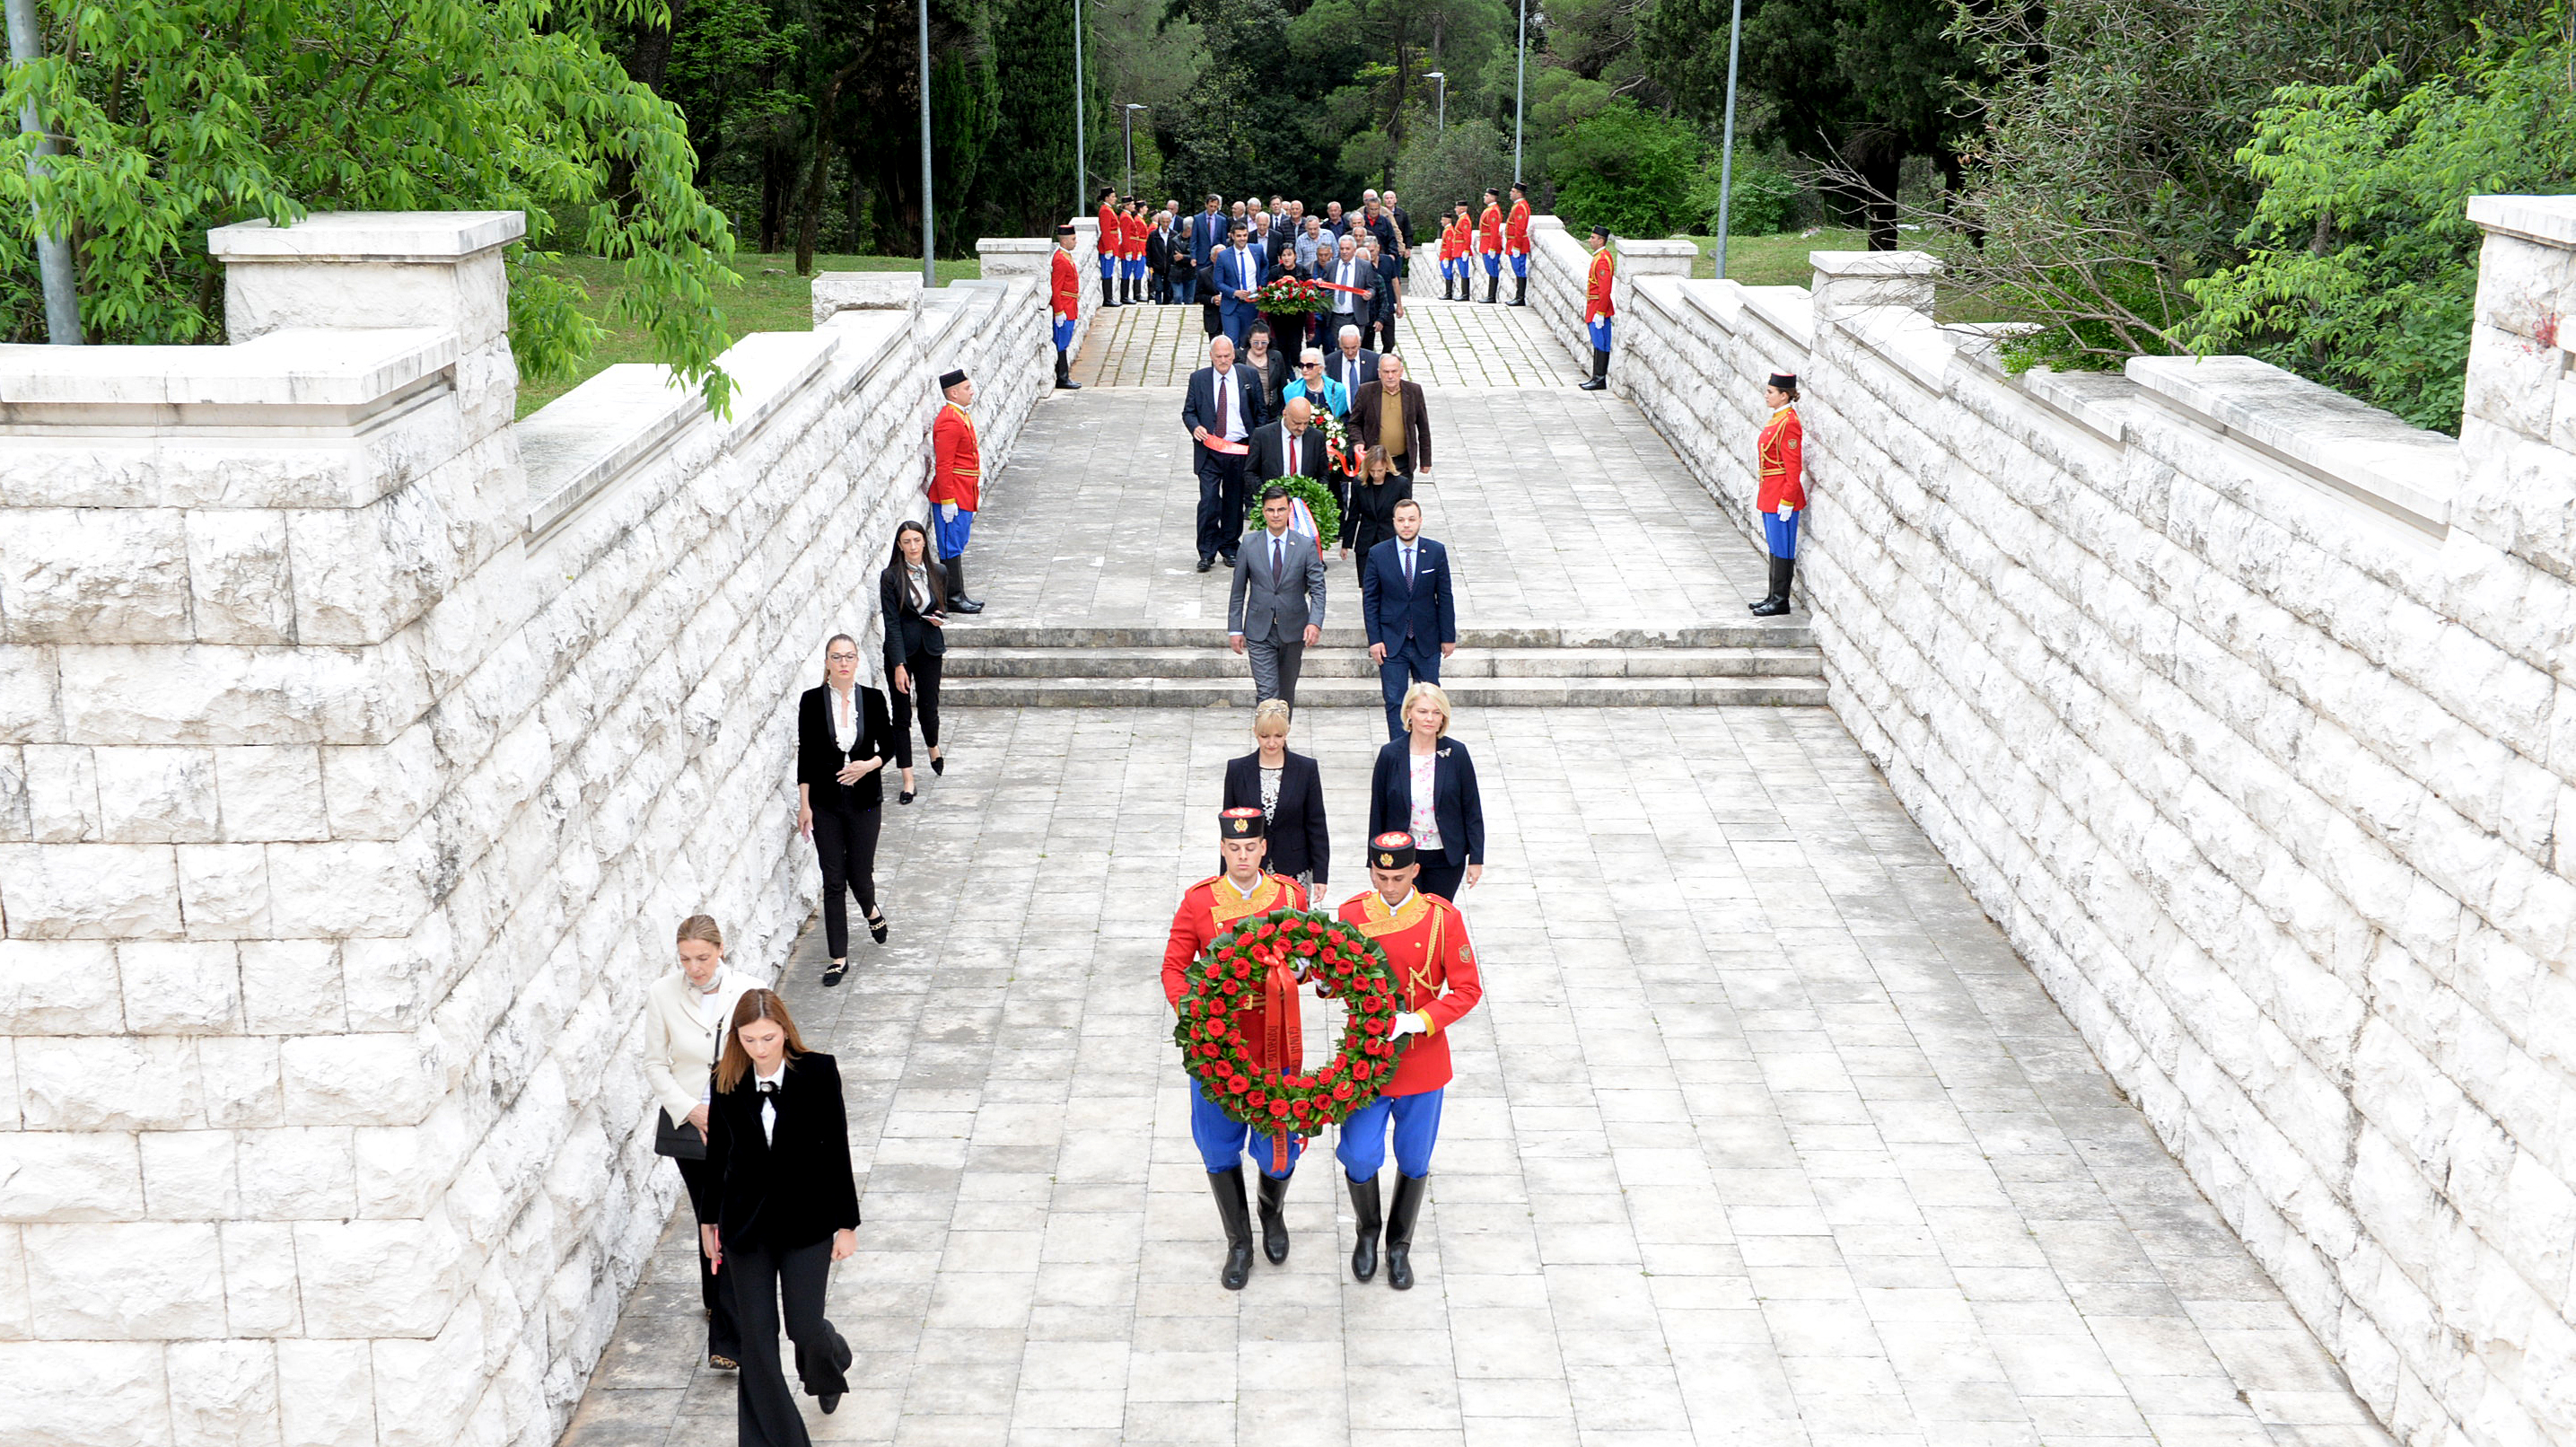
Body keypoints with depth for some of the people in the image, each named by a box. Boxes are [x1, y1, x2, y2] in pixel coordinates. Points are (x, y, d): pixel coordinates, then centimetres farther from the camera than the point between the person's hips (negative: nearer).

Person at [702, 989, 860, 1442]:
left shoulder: (818, 1072, -10)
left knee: (804, 1328, 1)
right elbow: (717, 1153, 6)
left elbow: (837, 1149, -6)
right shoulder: (727, 1080, -4)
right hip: (746, 1222, 2)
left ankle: (830, 1362, 38)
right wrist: (709, 1220, 12)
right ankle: (770, 1439, 15)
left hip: (806, 1219, -2)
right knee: (756, 1338, 3)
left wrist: (846, 1223, -5)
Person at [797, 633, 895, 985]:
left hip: (865, 800, 0)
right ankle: (839, 958, 10)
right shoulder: (812, 701, -4)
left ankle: (872, 911, 41)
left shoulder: (873, 699, -3)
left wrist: (869, 765, -15)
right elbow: (805, 755, -1)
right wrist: (804, 804, -4)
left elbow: (888, 746, 6)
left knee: (860, 873, 4)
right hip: (826, 801, 0)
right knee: (833, 880, 1)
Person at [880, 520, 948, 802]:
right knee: (902, 714, 0)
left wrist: (939, 618, -9)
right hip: (900, 651, -2)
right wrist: (899, 666, -17)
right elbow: (892, 623, -12)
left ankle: (933, 747, 40)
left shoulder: (937, 574, 3)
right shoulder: (890, 577, -8)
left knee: (928, 708, 5)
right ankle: (908, 781, 4)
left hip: (929, 650, 3)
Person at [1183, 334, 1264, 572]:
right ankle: (1207, 552, 0)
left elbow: (1260, 412, 8)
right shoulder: (1198, 379, 2)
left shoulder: (1249, 376, 3)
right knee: (1208, 501, -9)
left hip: (1241, 450, 1)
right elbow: (1188, 412, 7)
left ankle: (1229, 546, 25)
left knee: (1234, 501, 10)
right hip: (1209, 450, -1)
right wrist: (1195, 427, -15)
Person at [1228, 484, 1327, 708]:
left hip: (1292, 631, 1)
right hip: (1259, 632, -1)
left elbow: (1318, 589, -3)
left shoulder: (1306, 545, -1)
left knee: (1286, 692, 13)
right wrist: (1235, 629, 1)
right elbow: (1237, 591, 5)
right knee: (1266, 692, -10)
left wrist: (1315, 622, -18)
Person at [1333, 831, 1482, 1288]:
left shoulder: (1443, 917, -10)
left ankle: (1400, 1246, 35)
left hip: (1422, 1059, 0)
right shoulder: (1350, 914, -5)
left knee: (1414, 1161, 12)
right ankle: (1367, 1231, 28)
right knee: (1359, 1159, -3)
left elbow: (1467, 990, -8)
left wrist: (1418, 1021, -21)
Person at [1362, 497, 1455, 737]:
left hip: (1427, 642, 1)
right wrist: (1374, 639, -7)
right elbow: (1370, 599, -1)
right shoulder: (1378, 554, -4)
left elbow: (1445, 597, 2)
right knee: (1395, 701, 0)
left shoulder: (1436, 552, -2)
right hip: (1392, 641, -1)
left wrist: (1448, 636, 1)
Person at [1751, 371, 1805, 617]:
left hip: (1781, 498, -10)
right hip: (1770, 495, 10)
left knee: (1782, 549, -2)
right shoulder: (1778, 418, 12)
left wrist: (1786, 502, -21)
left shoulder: (1788, 423, -19)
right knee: (1774, 548, 15)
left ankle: (1780, 601, 5)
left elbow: (1794, 467, -20)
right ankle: (1774, 597, 23)